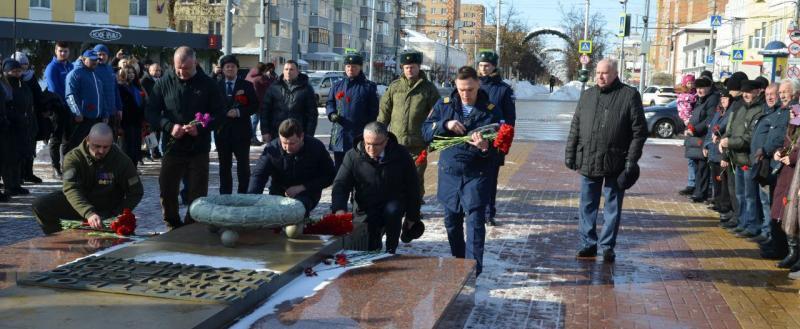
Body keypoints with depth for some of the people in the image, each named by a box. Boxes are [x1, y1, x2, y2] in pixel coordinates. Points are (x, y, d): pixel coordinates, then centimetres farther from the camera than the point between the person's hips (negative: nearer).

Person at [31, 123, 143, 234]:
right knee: (40, 205, -18)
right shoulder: (74, 157, -15)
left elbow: (136, 192, -7)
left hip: (106, 211, -1)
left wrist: (116, 216, -20)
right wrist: (89, 213, -47)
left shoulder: (122, 161, -14)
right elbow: (71, 188, -30)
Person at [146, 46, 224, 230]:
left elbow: (219, 113, 1)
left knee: (197, 194, 2)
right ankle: (173, 226, 23)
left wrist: (201, 128, -16)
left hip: (199, 149, -1)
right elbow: (151, 112, 1)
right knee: (167, 191, 5)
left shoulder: (208, 84, 0)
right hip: (172, 147, 1)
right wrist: (169, 126, -16)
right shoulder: (164, 83, 1)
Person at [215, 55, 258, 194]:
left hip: (241, 131, -2)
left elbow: (255, 106, 0)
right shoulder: (216, 86, 8)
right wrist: (226, 113, -13)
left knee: (243, 165, -1)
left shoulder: (247, 86, 4)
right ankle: (225, 196, 16)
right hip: (222, 131, 2)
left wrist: (239, 112, -13)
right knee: (224, 166, 9)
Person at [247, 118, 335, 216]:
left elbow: (329, 176, -6)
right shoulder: (272, 148, -12)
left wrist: (301, 188, -17)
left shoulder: (316, 147, -13)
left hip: (307, 194, -3)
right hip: (278, 193, 3)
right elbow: (258, 175, -15)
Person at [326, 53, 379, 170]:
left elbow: (373, 111, 2)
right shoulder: (337, 86, 12)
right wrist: (332, 114, -4)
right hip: (339, 134, 3)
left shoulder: (368, 87, 2)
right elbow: (329, 103, 18)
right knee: (338, 166, 11)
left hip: (360, 134, -3)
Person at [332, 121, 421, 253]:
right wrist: (339, 209, -29)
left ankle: (391, 251, -14)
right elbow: (340, 184, -11)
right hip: (367, 206, 1)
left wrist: (412, 216, -1)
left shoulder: (401, 155, -11)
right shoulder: (353, 156, -10)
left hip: (394, 203, 0)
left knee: (392, 210, -35)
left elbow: (413, 187, -3)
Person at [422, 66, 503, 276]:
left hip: (476, 174, -3)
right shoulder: (444, 105, 3)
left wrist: (486, 147, -30)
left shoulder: (489, 111, -5)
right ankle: (458, 260, 31)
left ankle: (473, 267, -3)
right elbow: (426, 131, -2)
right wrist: (445, 124, -20)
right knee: (451, 221, 13)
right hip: (449, 173, 4)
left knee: (475, 221, -8)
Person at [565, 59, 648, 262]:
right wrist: (570, 154, 7)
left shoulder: (629, 95, -3)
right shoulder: (587, 96, 11)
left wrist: (632, 160, -11)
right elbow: (575, 128, 13)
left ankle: (607, 246, 17)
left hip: (616, 164, -4)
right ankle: (588, 243, 20)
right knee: (587, 206, 10)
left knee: (613, 207, 7)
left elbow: (639, 131, -5)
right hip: (588, 162, 4)